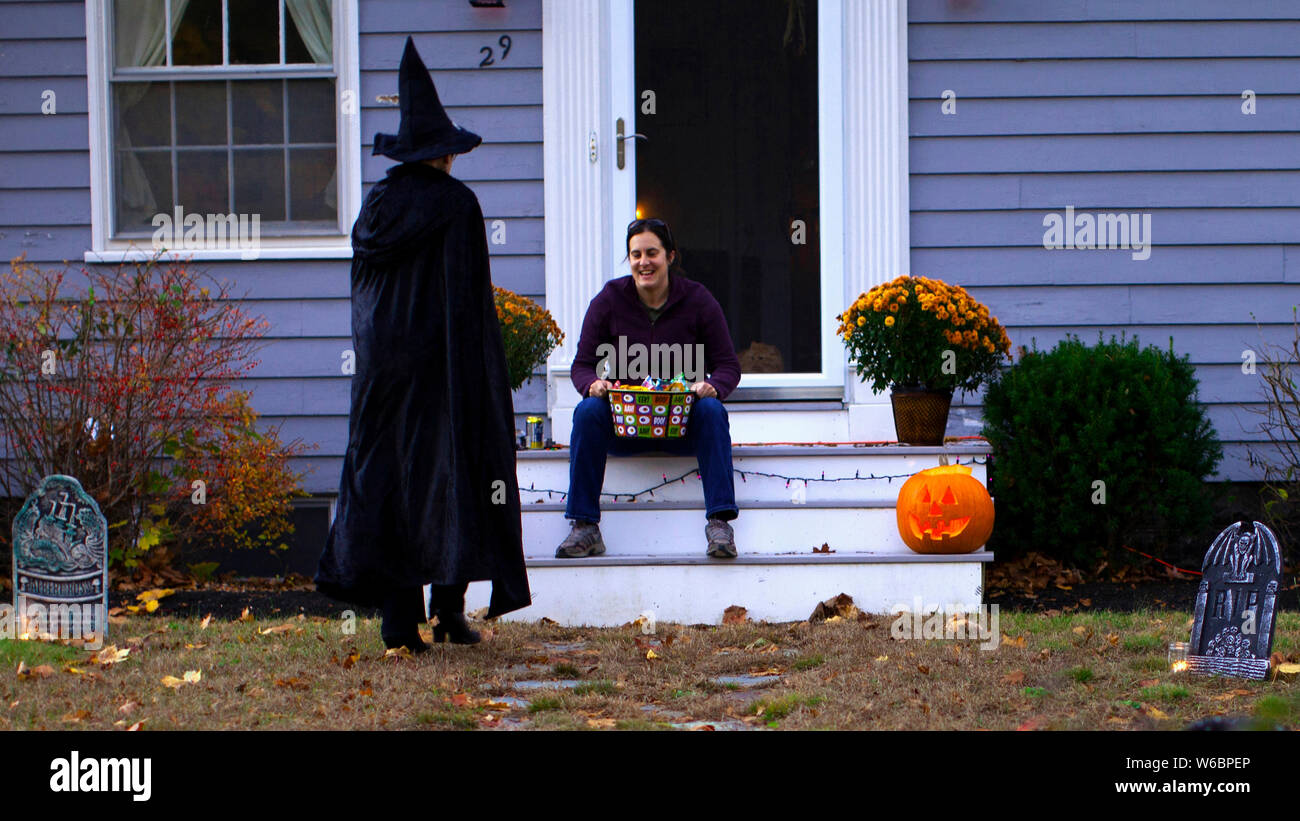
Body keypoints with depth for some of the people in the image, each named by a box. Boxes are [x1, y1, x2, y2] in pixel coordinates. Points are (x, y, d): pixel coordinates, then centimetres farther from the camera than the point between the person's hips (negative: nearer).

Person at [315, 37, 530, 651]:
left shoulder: (377, 204, 5)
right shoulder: (455, 203, -7)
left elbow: (363, 290, 9)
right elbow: (470, 295, -10)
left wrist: (373, 357, 15)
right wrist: (475, 367, -5)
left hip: (384, 364, 4)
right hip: (443, 363, -4)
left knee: (384, 476, 5)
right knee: (452, 471, 5)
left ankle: (399, 620, 2)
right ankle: (449, 608, 1)